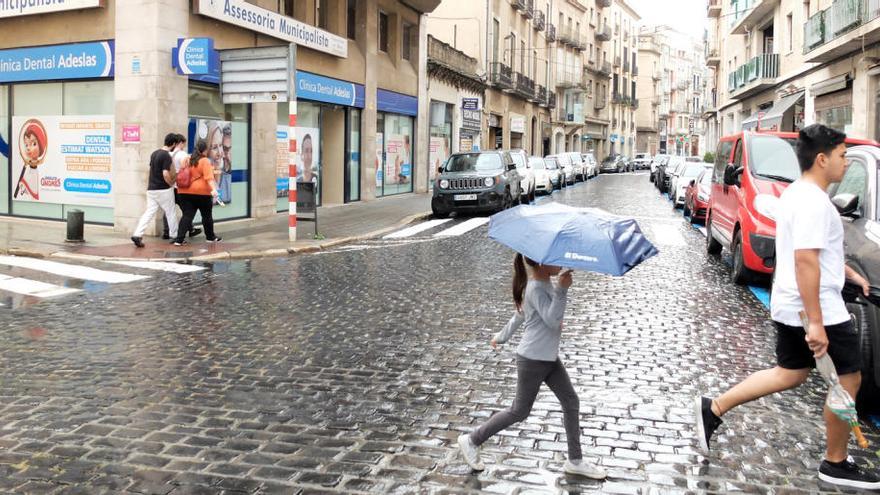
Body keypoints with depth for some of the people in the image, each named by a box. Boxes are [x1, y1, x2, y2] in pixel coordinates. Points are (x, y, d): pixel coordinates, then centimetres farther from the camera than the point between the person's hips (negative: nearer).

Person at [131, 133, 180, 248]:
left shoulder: (154, 153, 11)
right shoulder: (167, 156, -16)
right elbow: (166, 174, -23)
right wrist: (171, 183, -6)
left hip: (151, 189, 7)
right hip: (163, 190, -7)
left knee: (149, 213, 4)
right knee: (171, 213, 8)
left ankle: (137, 235, -10)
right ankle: (175, 237, 19)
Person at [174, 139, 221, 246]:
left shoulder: (187, 159, 10)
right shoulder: (205, 161, -9)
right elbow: (209, 177, -22)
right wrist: (214, 189, -31)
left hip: (185, 192, 5)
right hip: (202, 193, -5)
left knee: (187, 215, 1)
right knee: (207, 215, 13)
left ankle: (179, 239, -10)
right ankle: (211, 237, 27)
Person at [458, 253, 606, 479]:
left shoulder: (546, 283, 8)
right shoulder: (535, 288, -21)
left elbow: (520, 315, 18)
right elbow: (553, 320, -32)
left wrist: (502, 336, 26)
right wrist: (561, 289, -35)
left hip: (550, 357, 9)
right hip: (532, 361, -9)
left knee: (571, 402, 10)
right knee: (519, 412, 3)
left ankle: (575, 461, 21)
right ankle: (472, 440, 19)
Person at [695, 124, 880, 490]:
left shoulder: (797, 194, 13)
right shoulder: (813, 202, -20)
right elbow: (805, 261, -28)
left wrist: (847, 271, 30)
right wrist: (816, 322, -29)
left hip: (789, 306, 10)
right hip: (818, 308, -10)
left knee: (790, 373, 19)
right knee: (848, 379, 5)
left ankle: (714, 409, 15)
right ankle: (836, 465, 17)